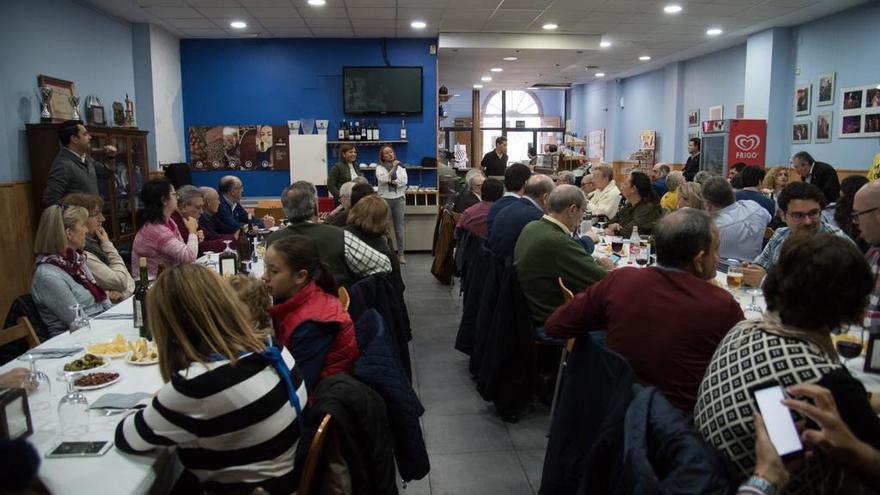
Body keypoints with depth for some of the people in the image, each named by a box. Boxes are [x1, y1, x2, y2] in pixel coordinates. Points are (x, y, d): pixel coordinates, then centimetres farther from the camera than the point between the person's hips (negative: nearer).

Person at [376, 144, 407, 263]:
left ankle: (401, 253, 9)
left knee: (400, 226, 4)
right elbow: (383, 180, -16)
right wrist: (393, 168, -15)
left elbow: (404, 181, -5)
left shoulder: (400, 167, 8)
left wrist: (391, 181, -12)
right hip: (385, 199, -2)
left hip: (399, 199, 2)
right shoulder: (380, 168, 2)